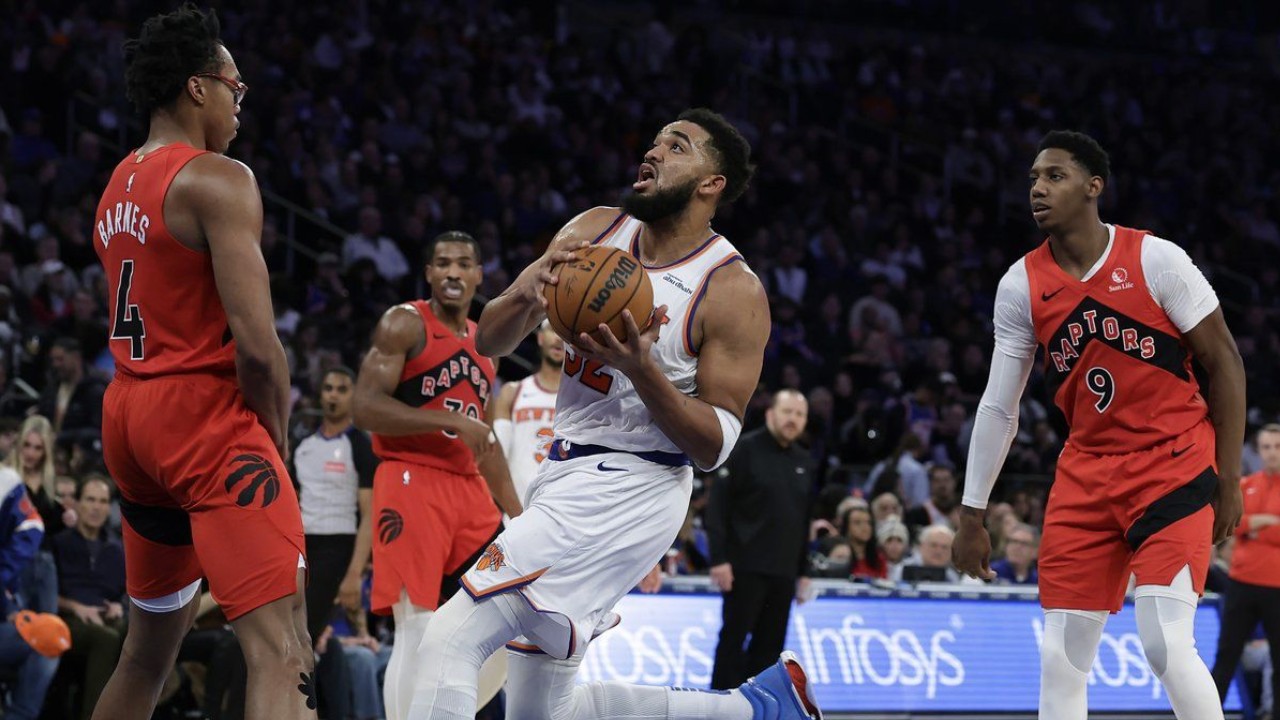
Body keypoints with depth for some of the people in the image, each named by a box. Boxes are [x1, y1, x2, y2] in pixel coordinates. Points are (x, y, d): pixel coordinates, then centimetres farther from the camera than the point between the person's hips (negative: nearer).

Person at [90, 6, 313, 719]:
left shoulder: (120, 184, 15)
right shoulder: (218, 180, -11)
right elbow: (257, 344, -19)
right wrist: (277, 445, -4)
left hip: (129, 414, 9)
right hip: (206, 417, -9)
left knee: (150, 647, 24)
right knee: (283, 653, -19)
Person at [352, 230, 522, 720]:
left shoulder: (482, 342, 19)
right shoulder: (405, 324, -4)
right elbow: (366, 408, -15)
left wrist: (515, 511, 20)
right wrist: (450, 420, -19)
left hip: (468, 488, 8)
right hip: (412, 481, -8)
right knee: (417, 629, -13)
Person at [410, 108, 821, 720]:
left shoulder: (734, 292, -12)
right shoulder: (594, 232, 6)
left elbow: (713, 447, -11)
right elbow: (490, 341, 4)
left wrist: (642, 369, -26)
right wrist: (526, 293, -18)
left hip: (629, 490, -8)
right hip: (565, 471, 8)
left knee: (451, 640, -20)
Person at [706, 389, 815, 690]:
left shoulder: (804, 462, 15)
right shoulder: (745, 450, -4)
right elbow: (718, 505, -8)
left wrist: (804, 571, 17)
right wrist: (719, 558, -15)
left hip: (784, 572, 6)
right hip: (746, 568, -6)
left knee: (769, 645, 5)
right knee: (734, 640, -5)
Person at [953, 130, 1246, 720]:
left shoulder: (1155, 259, -10)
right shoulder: (1021, 285, 1)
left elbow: (1224, 363, -3)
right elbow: (998, 407, 7)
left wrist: (1228, 480, -5)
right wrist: (971, 515, 5)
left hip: (1174, 465, -4)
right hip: (1087, 472, 4)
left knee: (1164, 642, -18)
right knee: (1061, 657, 0)